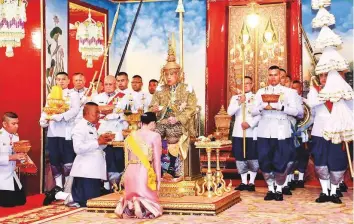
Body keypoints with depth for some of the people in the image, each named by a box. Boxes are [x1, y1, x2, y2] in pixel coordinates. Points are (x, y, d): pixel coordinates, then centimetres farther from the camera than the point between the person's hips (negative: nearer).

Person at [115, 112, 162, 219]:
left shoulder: (130, 136, 10)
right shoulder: (155, 136, -4)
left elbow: (128, 159, 13)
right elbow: (157, 159, -3)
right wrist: (158, 178, 5)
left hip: (130, 171, 5)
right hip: (145, 172, -5)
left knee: (130, 196, 22)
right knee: (150, 200, 6)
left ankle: (124, 204, -11)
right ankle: (140, 203, -26)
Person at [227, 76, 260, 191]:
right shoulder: (235, 98, 13)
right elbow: (230, 112, 0)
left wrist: (250, 124, -19)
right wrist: (239, 103, -12)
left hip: (252, 132, -3)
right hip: (238, 132, 3)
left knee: (253, 158, -2)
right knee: (240, 158, 5)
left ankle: (252, 182, 6)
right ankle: (243, 182, 14)